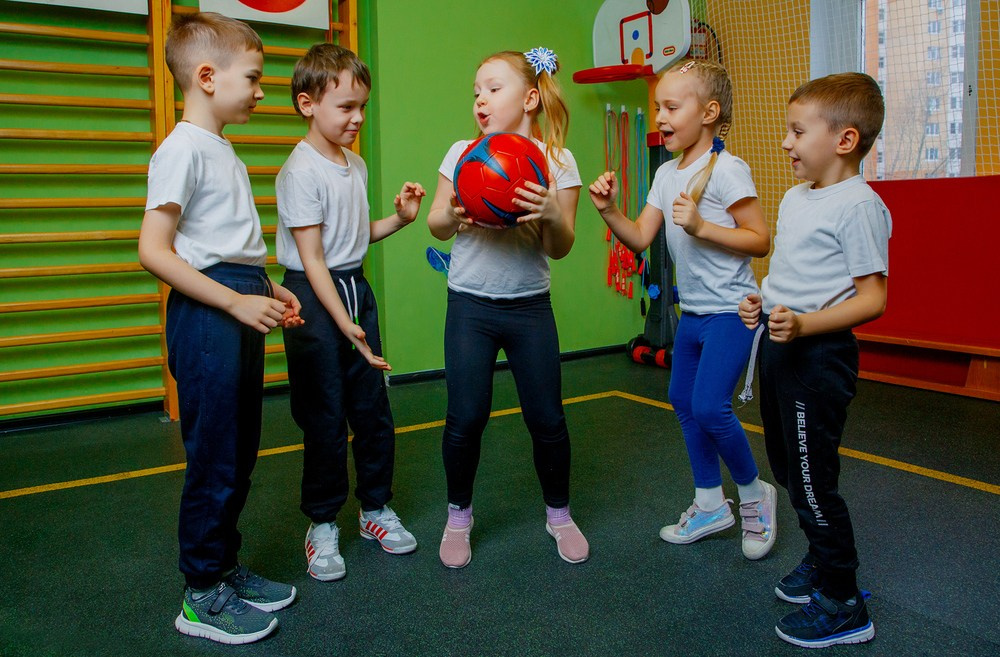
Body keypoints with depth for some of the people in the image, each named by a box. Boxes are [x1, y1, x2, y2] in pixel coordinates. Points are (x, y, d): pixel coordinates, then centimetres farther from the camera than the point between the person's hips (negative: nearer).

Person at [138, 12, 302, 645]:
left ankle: (227, 568, 31)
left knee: (240, 452, 16)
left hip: (240, 309, 10)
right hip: (206, 313, -10)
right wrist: (236, 302, -21)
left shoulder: (223, 150, 17)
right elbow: (153, 249, -19)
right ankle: (203, 595, 15)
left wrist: (267, 288, 13)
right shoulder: (183, 148, -12)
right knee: (215, 457, -1)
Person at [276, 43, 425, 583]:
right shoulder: (301, 171, -15)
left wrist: (399, 219, 3)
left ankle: (375, 508, 29)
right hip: (314, 297, -7)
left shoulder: (356, 164, 9)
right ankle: (322, 525, 19)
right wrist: (347, 327, -21)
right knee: (325, 418, 2)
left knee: (374, 409, 11)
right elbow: (312, 258, -18)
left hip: (356, 289, 7)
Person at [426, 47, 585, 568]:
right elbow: (436, 226, 5)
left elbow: (560, 248, -4)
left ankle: (558, 514, 28)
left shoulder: (557, 161, -1)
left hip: (529, 307, 0)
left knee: (547, 418, 4)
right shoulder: (462, 153, 3)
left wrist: (551, 215, -25)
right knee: (465, 418, -1)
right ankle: (458, 516, 23)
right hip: (470, 305, 1)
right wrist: (454, 216, -18)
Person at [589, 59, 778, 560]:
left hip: (731, 310, -9)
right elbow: (640, 238, 6)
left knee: (710, 407, -15)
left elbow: (760, 240, -16)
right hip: (692, 310, 9)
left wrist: (701, 226, -24)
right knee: (682, 401, 13)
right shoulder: (667, 174, 9)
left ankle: (754, 494, 13)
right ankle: (710, 505, 29)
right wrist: (609, 211, -9)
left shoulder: (727, 170, -14)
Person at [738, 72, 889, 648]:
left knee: (813, 480, -1)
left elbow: (872, 299, -19)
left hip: (820, 356, -9)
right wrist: (763, 304, 6)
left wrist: (803, 324, -30)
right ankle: (823, 562, 40)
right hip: (780, 348, 10)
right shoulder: (794, 198, 12)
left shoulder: (858, 205, -15)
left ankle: (843, 605, 15)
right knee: (788, 467, 20)